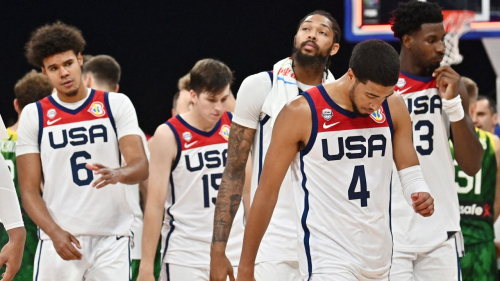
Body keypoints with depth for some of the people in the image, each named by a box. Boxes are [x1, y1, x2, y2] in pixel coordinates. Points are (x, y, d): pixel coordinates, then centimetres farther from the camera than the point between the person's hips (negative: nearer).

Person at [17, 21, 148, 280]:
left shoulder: (117, 105, 4)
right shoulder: (34, 115, 5)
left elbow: (141, 166, -4)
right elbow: (29, 189, 3)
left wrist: (118, 174, -29)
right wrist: (55, 233, -13)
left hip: (111, 240, 0)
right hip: (58, 240, 0)